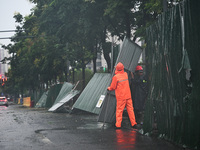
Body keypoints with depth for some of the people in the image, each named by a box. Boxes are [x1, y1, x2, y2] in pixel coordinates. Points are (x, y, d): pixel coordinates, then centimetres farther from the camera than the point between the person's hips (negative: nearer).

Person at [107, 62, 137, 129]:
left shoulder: (116, 77, -12)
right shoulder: (125, 74, 4)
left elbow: (112, 87, -4)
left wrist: (109, 88, 18)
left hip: (121, 97, -4)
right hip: (128, 96, 5)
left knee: (119, 110, 1)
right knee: (130, 109, 8)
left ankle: (118, 125, -1)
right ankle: (134, 124, 11)